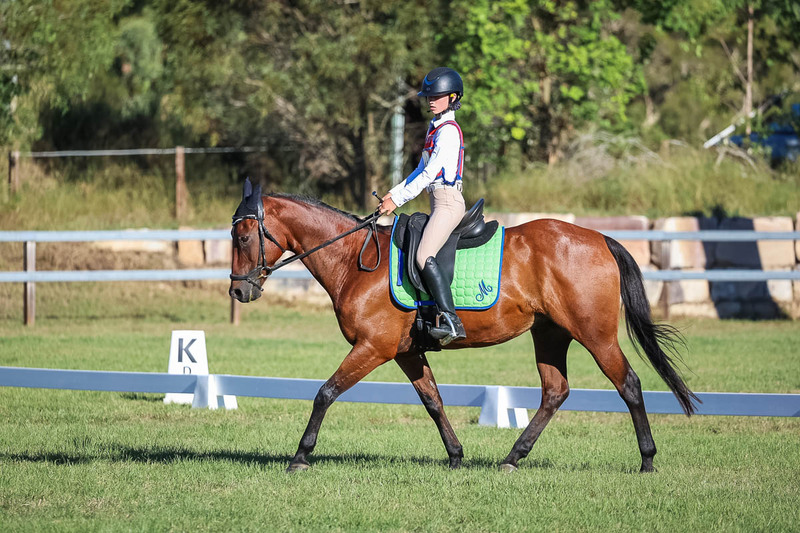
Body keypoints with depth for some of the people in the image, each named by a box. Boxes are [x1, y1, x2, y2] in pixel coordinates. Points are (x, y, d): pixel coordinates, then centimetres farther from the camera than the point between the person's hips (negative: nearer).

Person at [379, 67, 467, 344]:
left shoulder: (448, 131, -11)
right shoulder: (434, 128, 19)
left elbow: (429, 173, -17)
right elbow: (422, 171, 24)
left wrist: (398, 200, -14)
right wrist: (393, 194, 14)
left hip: (449, 201, -11)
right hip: (438, 203, 11)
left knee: (424, 255, -25)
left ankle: (450, 320, -32)